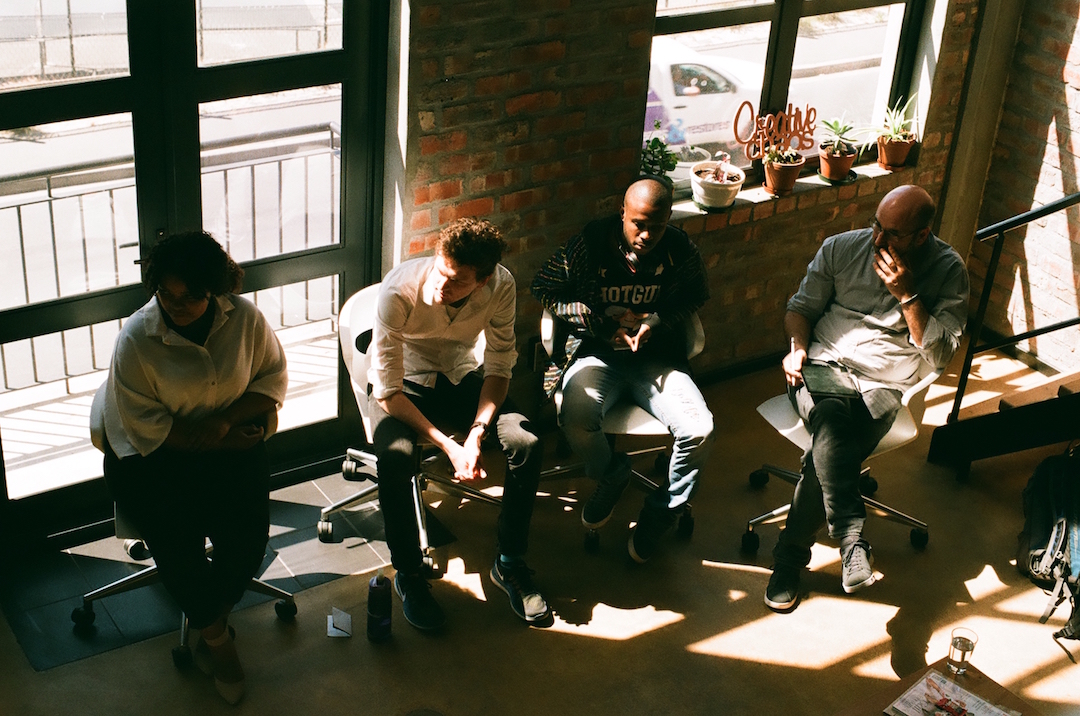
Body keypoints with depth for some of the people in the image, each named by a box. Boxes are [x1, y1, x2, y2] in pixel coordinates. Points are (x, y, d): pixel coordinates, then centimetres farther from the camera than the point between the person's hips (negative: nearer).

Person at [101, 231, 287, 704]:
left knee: (248, 532, -21)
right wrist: (215, 442, -17)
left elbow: (273, 377, 2)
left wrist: (226, 420, -15)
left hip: (231, 444, 2)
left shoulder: (245, 318, -7)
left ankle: (209, 616, 8)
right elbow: (146, 427, -14)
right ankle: (217, 637, 0)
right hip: (152, 456, -2)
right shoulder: (135, 340, -15)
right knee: (176, 538, -25)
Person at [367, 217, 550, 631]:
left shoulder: (501, 286, -22)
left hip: (460, 378, 3)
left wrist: (477, 433, -26)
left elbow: (499, 367, -10)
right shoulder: (399, 289, -30)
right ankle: (408, 574, -10)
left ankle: (509, 563, -2)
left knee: (526, 442, -23)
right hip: (403, 384, -3)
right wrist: (449, 446, -32)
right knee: (395, 456, -34)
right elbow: (388, 390, -26)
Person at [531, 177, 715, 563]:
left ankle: (661, 512, 6)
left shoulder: (680, 250, -3)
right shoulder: (589, 244, -8)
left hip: (657, 357, 1)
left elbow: (696, 296, 14)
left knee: (699, 430, -23)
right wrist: (603, 320, -8)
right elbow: (544, 289, 1)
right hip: (598, 354, -1)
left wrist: (657, 321, -6)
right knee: (576, 421, -32)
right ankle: (611, 474, 7)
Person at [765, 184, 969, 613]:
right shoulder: (841, 248, 5)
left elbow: (940, 356, -6)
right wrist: (798, 346, -7)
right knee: (831, 417, -36)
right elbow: (801, 307, 14)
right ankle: (852, 541, -36)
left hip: (882, 386, -1)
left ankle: (790, 555, -15)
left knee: (826, 452, -30)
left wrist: (907, 295, -16)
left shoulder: (948, 272, -1)